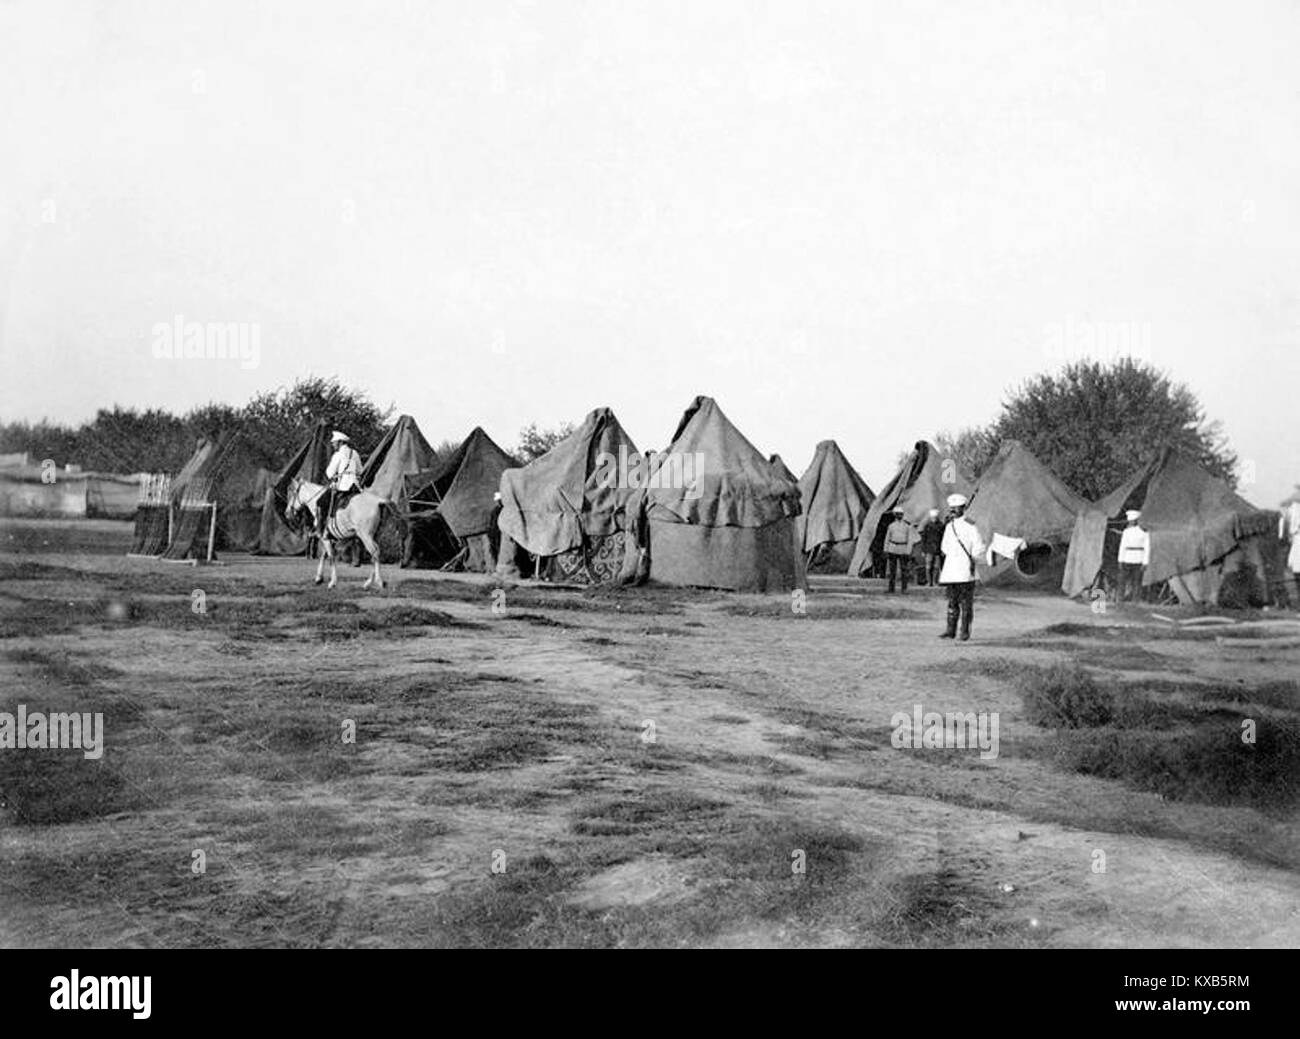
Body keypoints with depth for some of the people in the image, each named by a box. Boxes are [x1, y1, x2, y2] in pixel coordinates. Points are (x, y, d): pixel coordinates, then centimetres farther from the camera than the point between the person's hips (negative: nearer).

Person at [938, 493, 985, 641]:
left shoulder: (969, 526, -6)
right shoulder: (949, 526, 15)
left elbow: (979, 547, -6)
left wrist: (973, 559, -7)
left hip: (965, 570, -6)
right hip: (950, 570, 6)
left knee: (966, 602, -2)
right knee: (952, 601, 7)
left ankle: (965, 631, 1)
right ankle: (950, 630, 8)